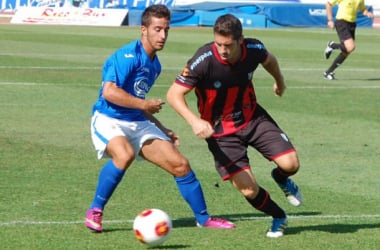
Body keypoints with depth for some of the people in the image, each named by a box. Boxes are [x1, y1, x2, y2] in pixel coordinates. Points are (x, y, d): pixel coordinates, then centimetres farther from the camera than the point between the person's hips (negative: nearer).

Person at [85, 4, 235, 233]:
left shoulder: (155, 65, 13)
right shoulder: (128, 56, -15)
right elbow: (109, 92, -25)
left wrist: (163, 130, 24)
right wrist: (145, 105, -20)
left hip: (138, 123, 8)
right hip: (108, 120, -8)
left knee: (180, 164, 0)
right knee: (125, 155, -38)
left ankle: (203, 218, 18)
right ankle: (95, 212, -21)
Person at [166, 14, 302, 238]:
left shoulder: (254, 49, -16)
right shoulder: (204, 60, -28)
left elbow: (269, 60, 10)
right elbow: (174, 94, -28)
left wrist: (279, 82, 31)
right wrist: (194, 121, -44)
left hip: (252, 117, 3)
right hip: (221, 130, -3)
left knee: (290, 163, -14)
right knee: (249, 190, -11)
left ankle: (281, 178, 26)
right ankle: (279, 217, 23)